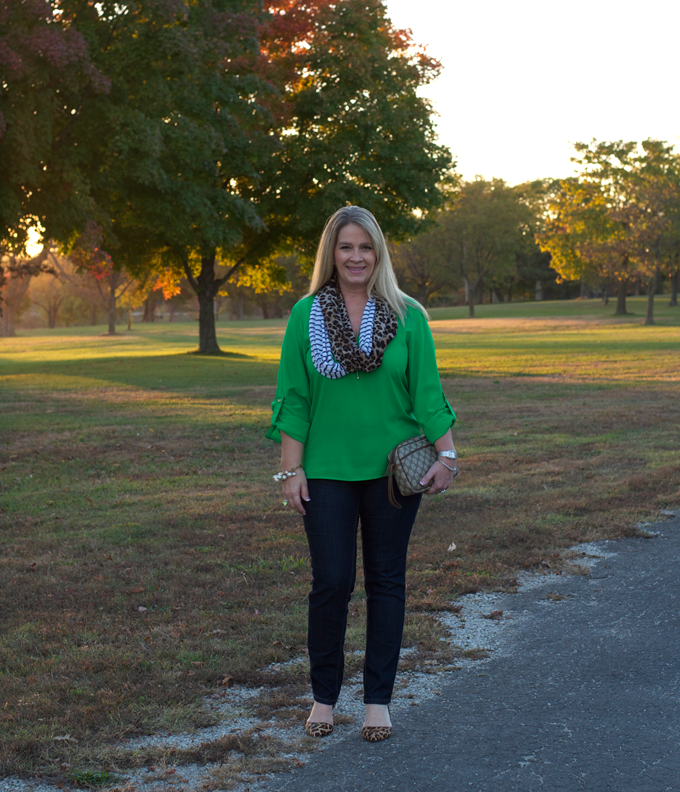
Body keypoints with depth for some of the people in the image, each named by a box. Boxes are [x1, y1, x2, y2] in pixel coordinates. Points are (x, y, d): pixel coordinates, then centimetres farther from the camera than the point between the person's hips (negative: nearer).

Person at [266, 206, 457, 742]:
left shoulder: (408, 316, 1)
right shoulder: (306, 315, 1)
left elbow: (427, 391, 1)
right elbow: (293, 398, 1)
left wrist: (446, 453, -10)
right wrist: (290, 470, -3)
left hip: (393, 470, 1)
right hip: (328, 472, -1)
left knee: (386, 581, 7)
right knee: (331, 582, -1)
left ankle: (379, 699, 18)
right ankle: (324, 696, 17)